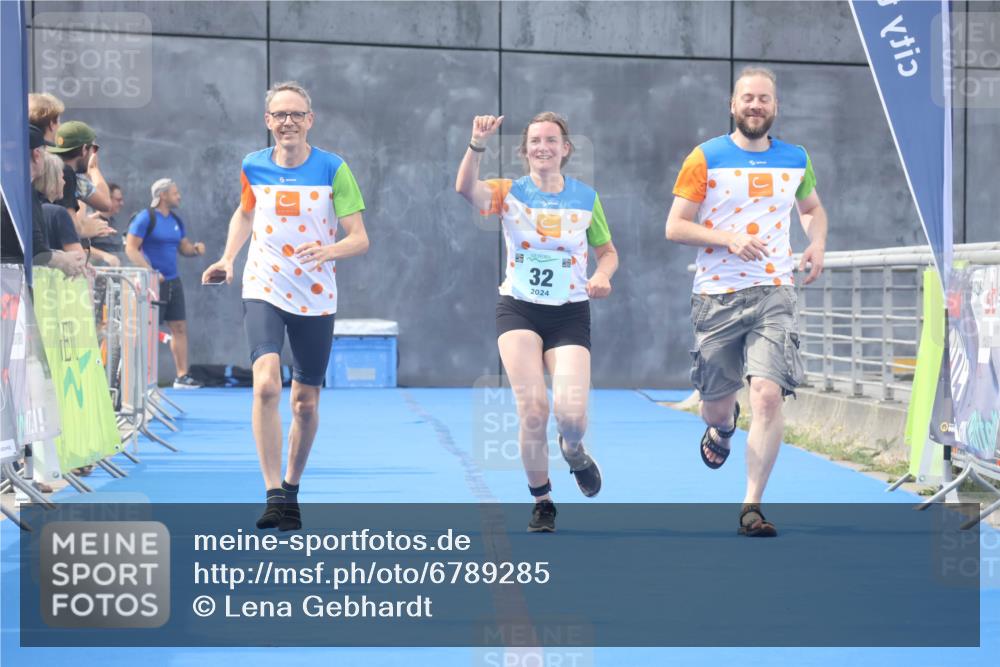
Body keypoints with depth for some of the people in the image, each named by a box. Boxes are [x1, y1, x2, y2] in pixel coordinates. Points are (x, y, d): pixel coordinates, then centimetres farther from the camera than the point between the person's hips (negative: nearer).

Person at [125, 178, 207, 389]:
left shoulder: (176, 221, 13)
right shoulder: (145, 218, -9)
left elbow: (183, 247, 22)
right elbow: (131, 249, -13)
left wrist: (196, 249, -2)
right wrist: (151, 272, -22)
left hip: (173, 281, 7)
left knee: (179, 328, 7)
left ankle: (182, 376, 12)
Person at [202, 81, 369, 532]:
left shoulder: (333, 169, -6)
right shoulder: (252, 167, 2)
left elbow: (360, 238, -7)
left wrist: (330, 249, -28)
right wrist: (228, 258, 9)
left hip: (316, 297, 0)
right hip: (264, 290, 0)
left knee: (305, 402, 8)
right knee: (266, 384, -22)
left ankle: (292, 489, 29)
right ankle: (274, 495, -21)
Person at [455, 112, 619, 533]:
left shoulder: (586, 197, 4)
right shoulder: (510, 193, -1)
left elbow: (608, 251, 15)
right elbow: (466, 189, -21)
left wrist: (602, 276, -7)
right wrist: (478, 144, -37)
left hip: (570, 313, 1)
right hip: (518, 310, -1)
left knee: (571, 415, -14)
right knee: (533, 409, -13)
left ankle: (573, 452, 25)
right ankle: (541, 502, 9)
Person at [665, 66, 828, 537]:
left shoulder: (795, 160, 9)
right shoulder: (705, 158, -1)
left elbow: (812, 207, 28)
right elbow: (675, 227, -4)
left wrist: (817, 243, 7)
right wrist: (730, 238, -18)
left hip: (773, 293, 1)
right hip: (717, 295, -1)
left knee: (769, 396, -17)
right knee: (716, 408, 8)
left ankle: (751, 508, -8)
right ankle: (722, 429, 48)